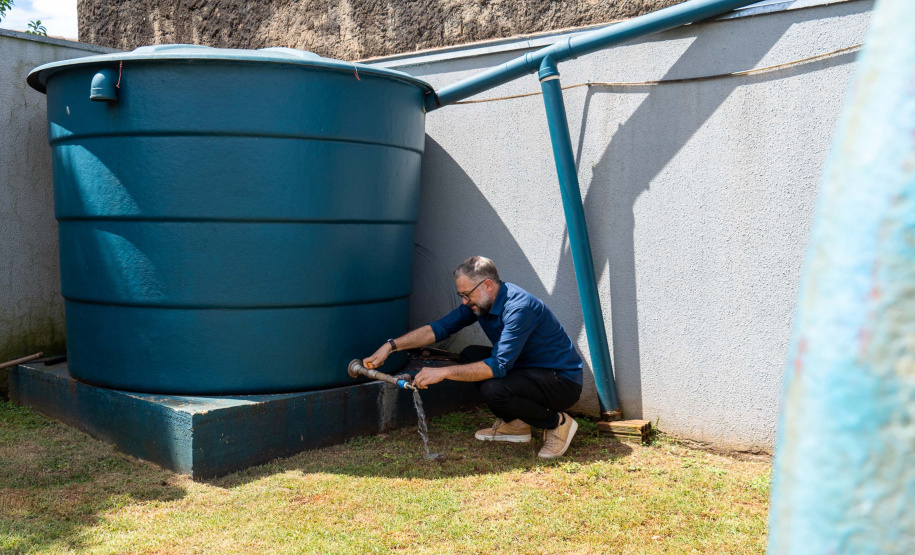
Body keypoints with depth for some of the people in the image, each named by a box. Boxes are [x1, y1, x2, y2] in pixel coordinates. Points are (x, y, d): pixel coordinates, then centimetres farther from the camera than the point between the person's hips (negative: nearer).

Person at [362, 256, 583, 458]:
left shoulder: (520, 307, -28)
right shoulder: (480, 301, -1)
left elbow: (499, 366, -35)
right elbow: (440, 328, 4)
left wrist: (443, 372, -34)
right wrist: (391, 346, -4)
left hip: (564, 381, -9)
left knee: (494, 389, -30)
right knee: (470, 356, 0)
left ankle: (557, 422, -6)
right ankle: (514, 424, 8)